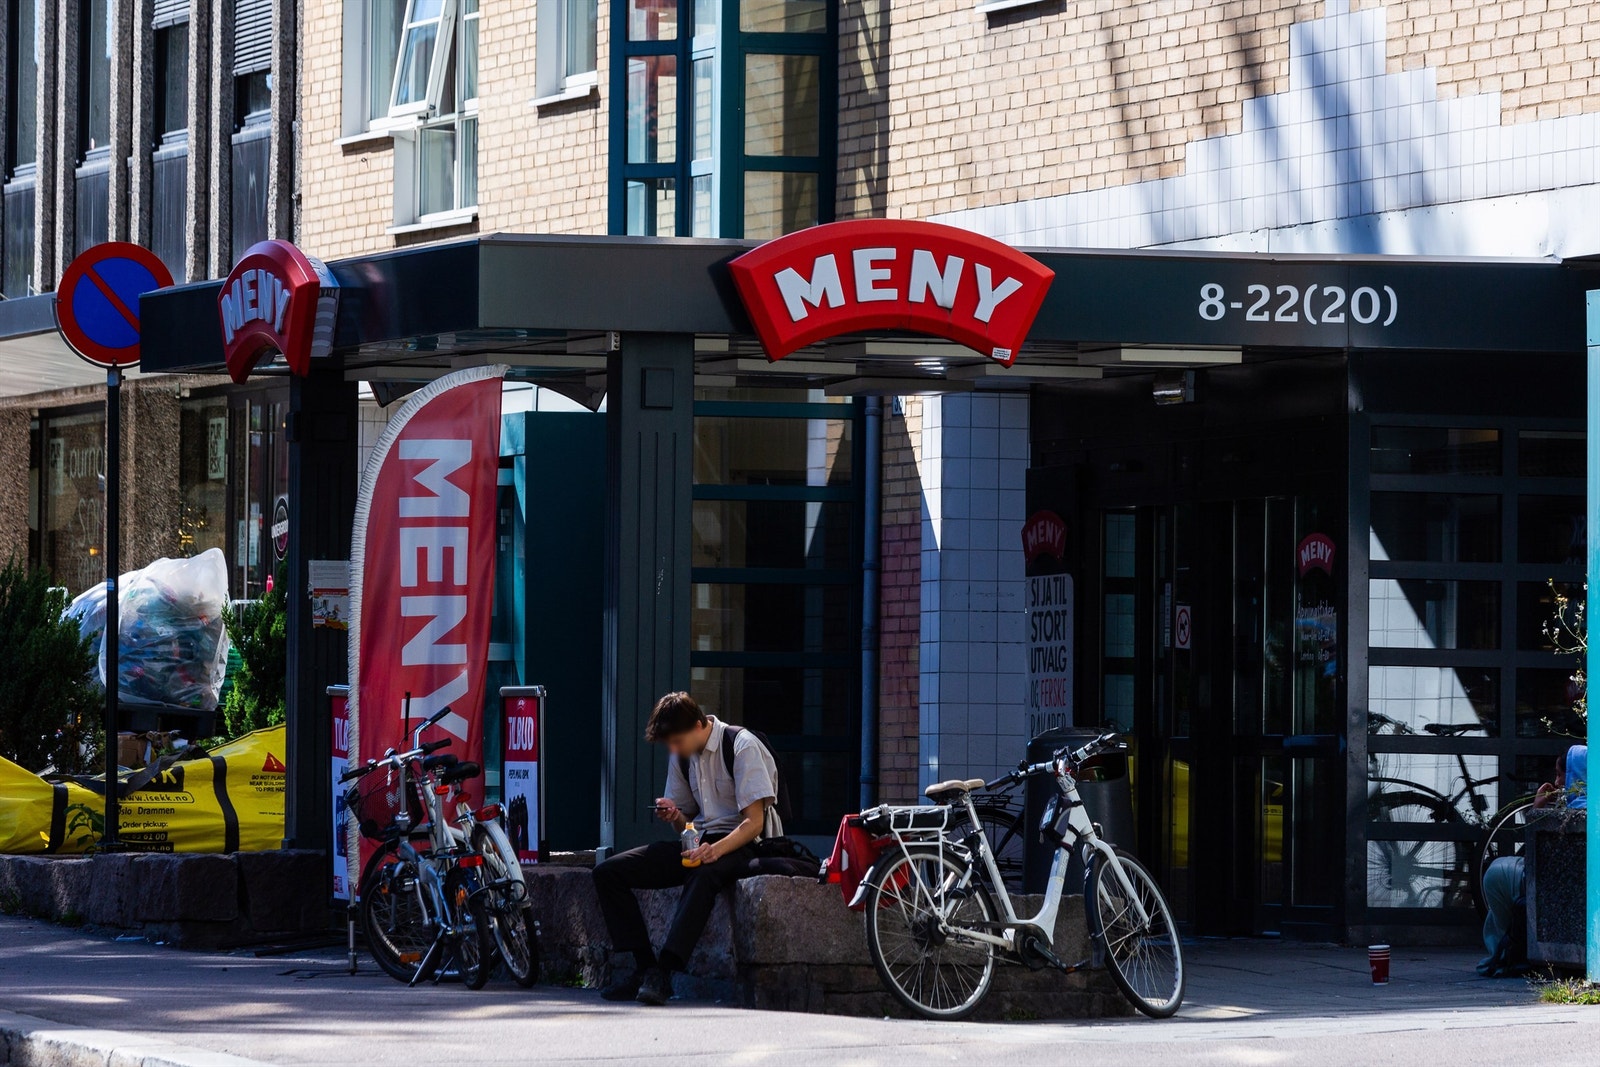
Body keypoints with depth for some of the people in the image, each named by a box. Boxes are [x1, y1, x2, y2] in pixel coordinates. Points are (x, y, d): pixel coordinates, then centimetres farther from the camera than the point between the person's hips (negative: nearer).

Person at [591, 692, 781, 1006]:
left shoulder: (742, 747, -12)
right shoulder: (683, 756, 9)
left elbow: (755, 822, -17)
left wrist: (716, 850, -33)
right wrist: (674, 817, -6)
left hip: (740, 845, -8)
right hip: (699, 844, 8)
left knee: (702, 874, -43)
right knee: (607, 873, -7)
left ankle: (662, 973, -45)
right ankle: (644, 966, -16)